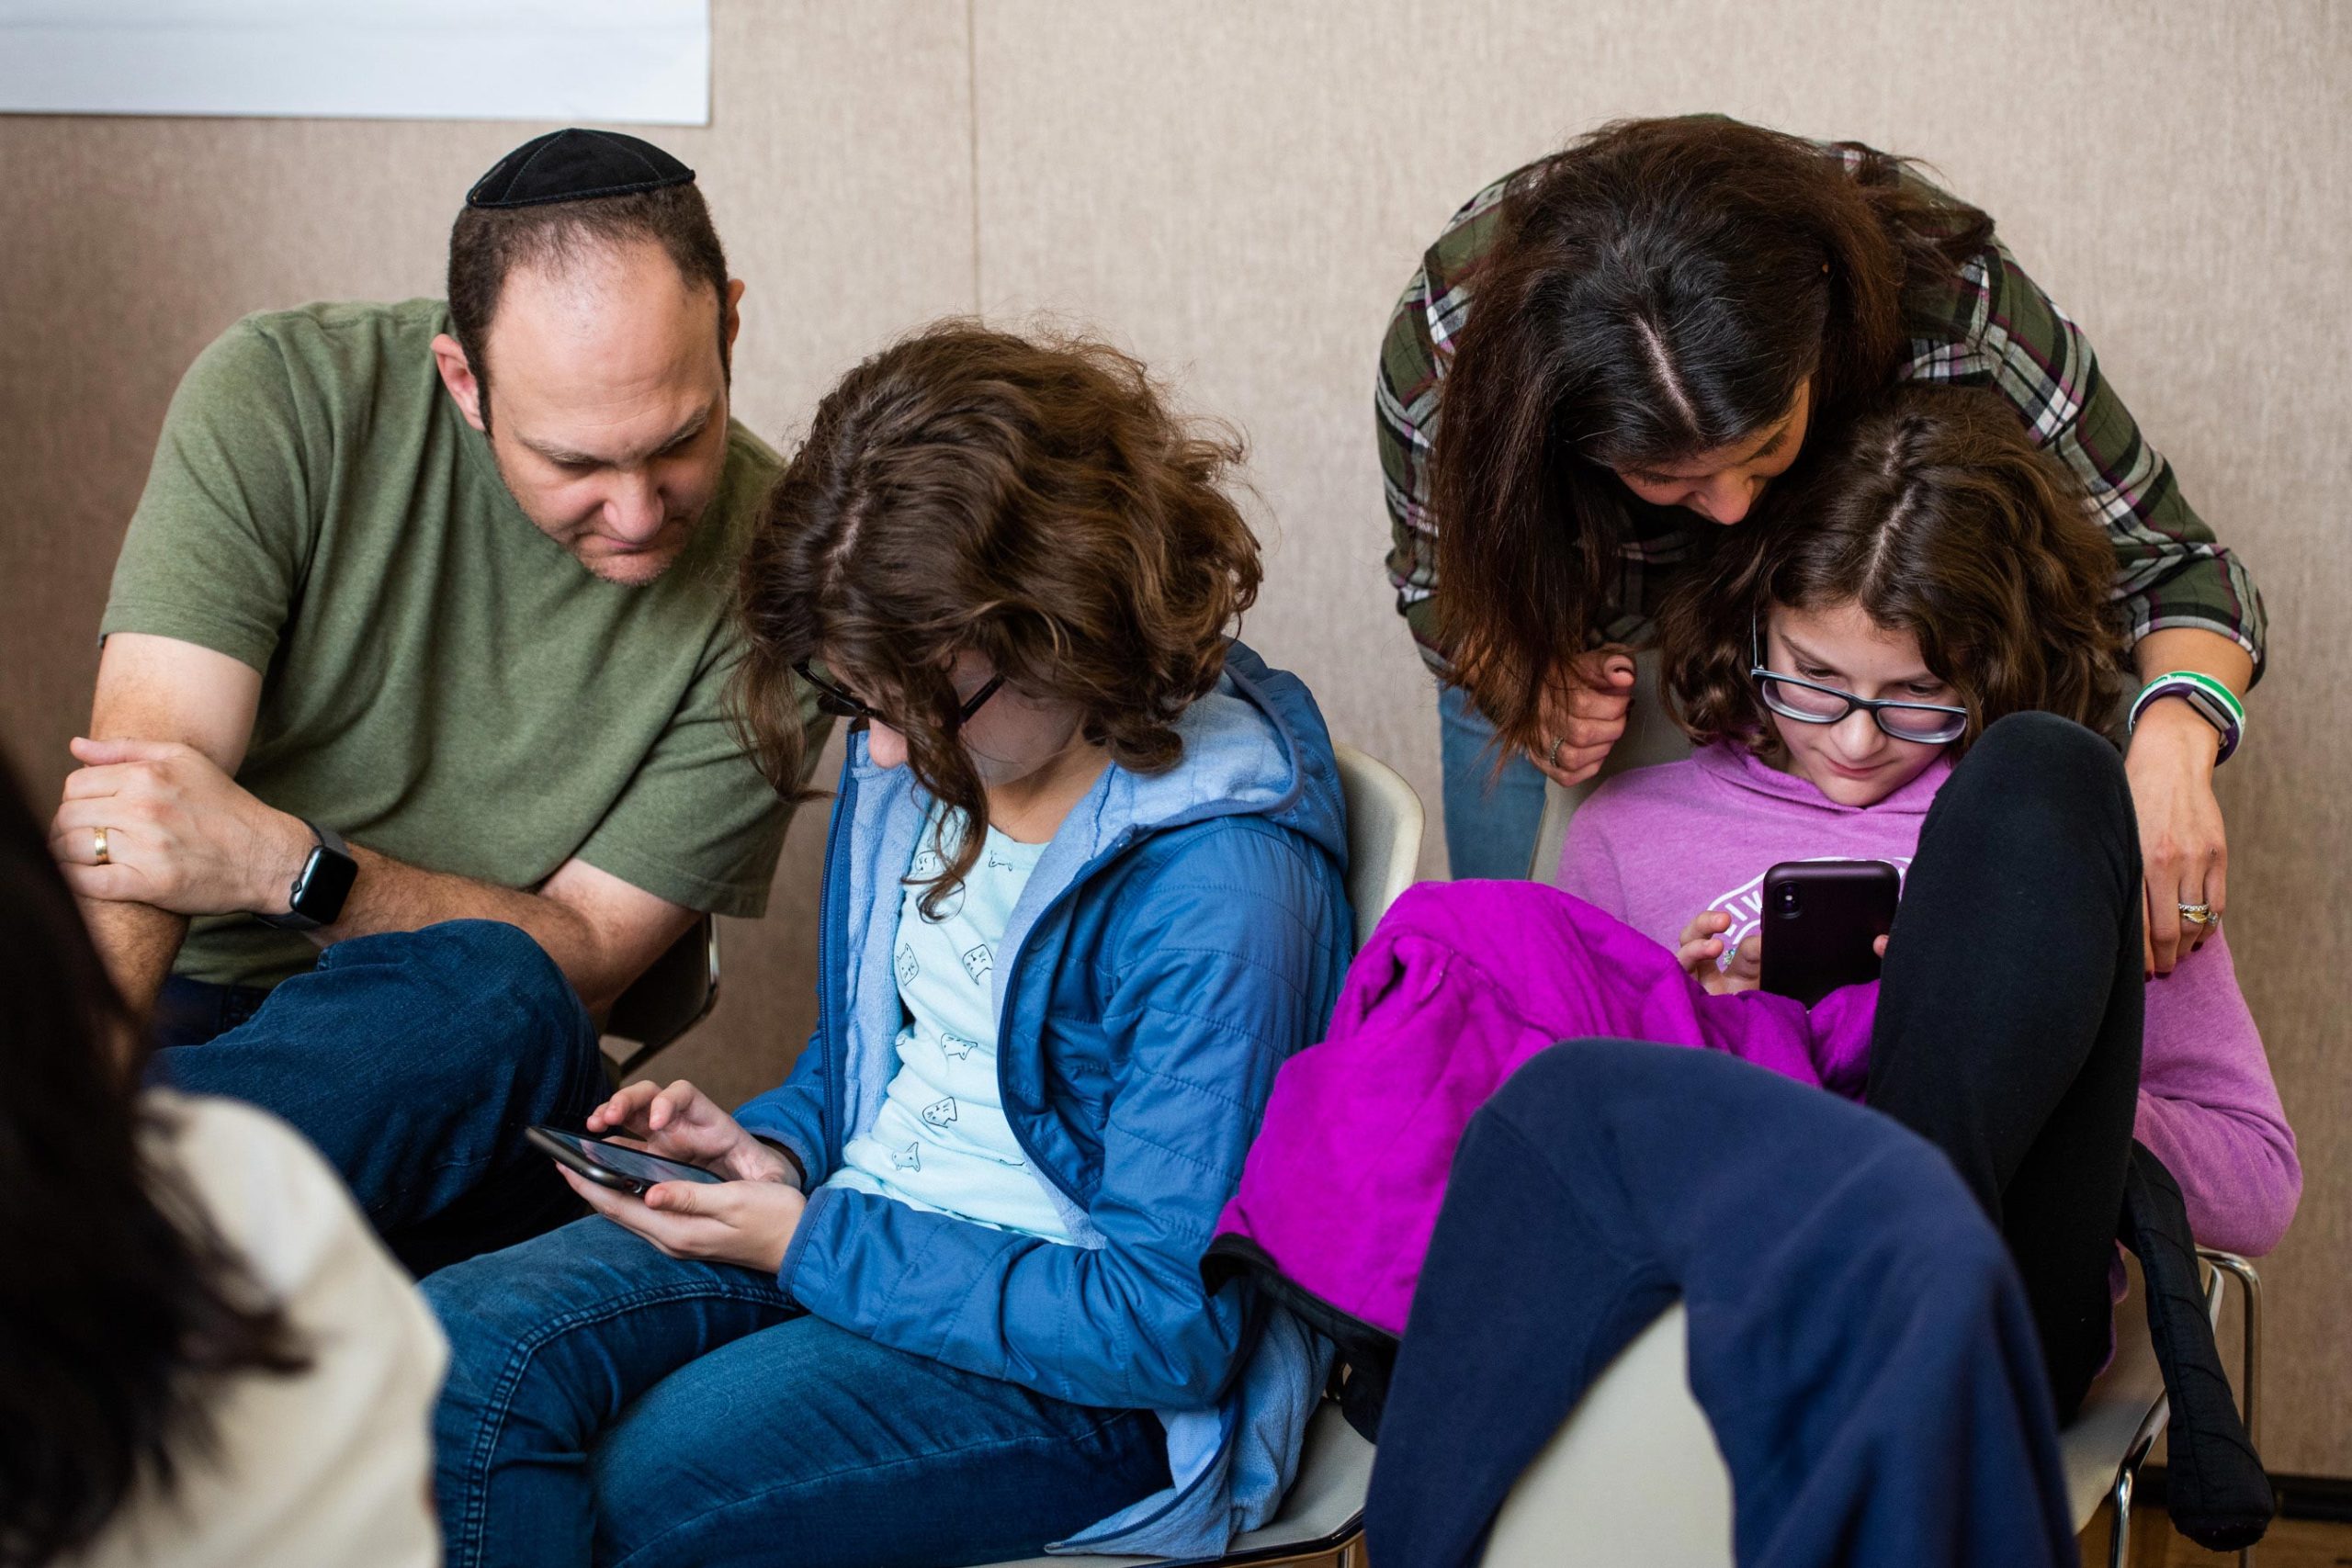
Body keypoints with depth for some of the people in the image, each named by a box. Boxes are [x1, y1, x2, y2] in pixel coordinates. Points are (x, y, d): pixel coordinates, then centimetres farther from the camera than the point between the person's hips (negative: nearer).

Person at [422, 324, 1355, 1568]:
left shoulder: (1221, 885, -23)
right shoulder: (914, 747, 3)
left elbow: (1166, 1326, -21)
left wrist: (814, 1249, -18)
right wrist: (775, 1145, -1)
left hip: (1074, 1363, -7)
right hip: (846, 1217, 8)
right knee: (450, 1359, -20)